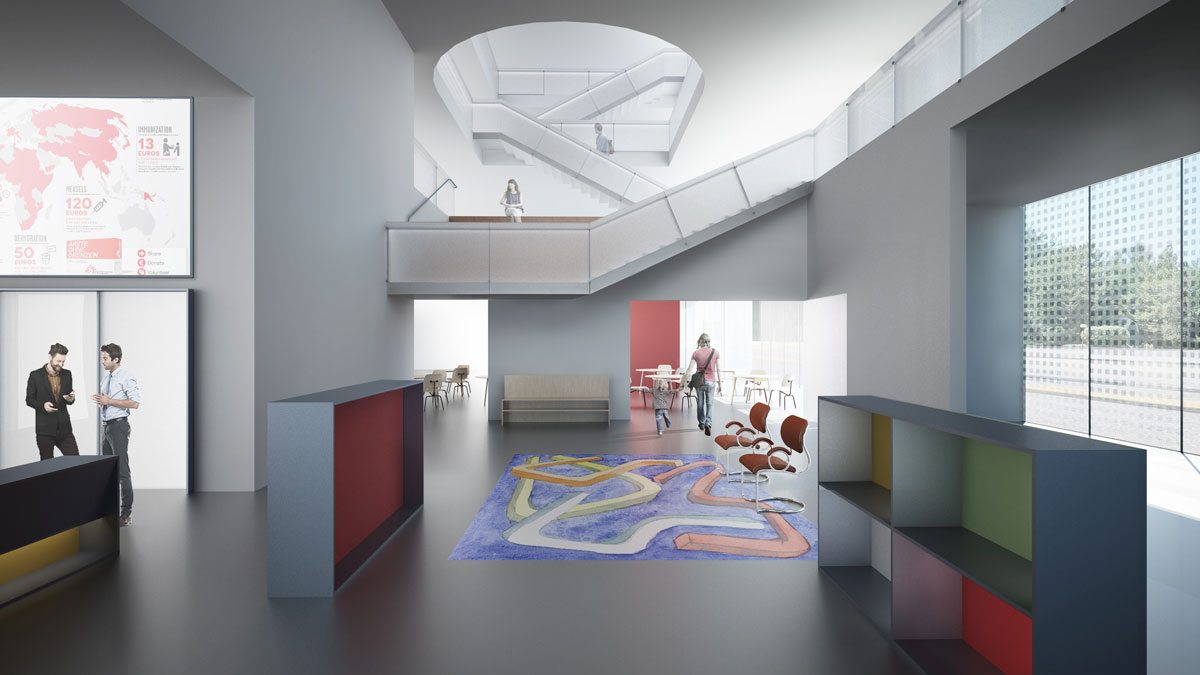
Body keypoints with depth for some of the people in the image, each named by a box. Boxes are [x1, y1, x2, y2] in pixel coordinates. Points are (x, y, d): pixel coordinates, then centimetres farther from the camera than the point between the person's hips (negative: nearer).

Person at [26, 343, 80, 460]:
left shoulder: (67, 374, 7)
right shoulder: (35, 375, -3)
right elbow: (29, 400, 2)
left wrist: (71, 399, -8)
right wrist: (42, 405, -17)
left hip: (64, 427, 3)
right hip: (45, 428, -2)